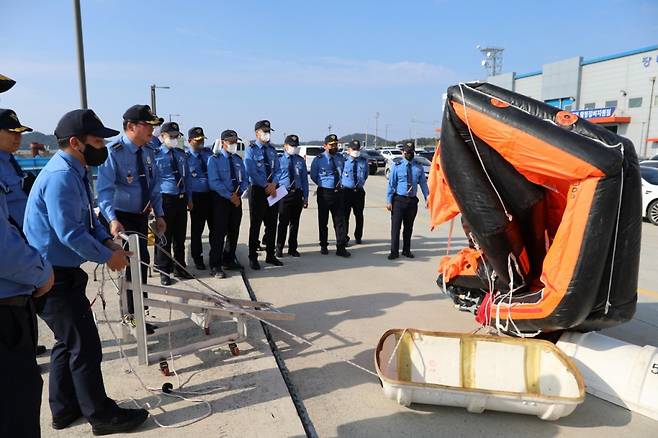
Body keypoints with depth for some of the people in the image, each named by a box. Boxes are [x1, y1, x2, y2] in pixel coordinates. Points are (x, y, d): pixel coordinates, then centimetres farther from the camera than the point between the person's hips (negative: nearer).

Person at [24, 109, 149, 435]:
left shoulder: (74, 171, 8)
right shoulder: (61, 176, -24)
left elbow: (87, 217, 16)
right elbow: (70, 234, -26)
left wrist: (107, 241, 1)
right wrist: (107, 256, -14)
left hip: (61, 272, 10)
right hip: (53, 277, -10)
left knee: (68, 341, 21)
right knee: (85, 345, 1)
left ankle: (64, 408, 37)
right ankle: (102, 416, 17)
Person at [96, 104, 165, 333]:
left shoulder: (148, 152, 4)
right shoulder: (113, 151, -19)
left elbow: (154, 186, 11)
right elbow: (104, 189, -26)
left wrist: (159, 214, 5)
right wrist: (112, 220, -39)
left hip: (140, 216, 7)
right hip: (120, 218, -7)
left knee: (141, 262, 13)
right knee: (138, 261, -9)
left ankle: (135, 313, 29)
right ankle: (133, 314, 9)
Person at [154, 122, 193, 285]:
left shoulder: (181, 154, 11)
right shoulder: (156, 155, -8)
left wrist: (189, 198, 14)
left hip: (182, 199, 6)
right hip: (165, 199, -6)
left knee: (180, 236, 15)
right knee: (164, 237, 3)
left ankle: (179, 268, 28)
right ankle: (164, 272, 17)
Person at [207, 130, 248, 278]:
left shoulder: (238, 160, 11)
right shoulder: (214, 160, -7)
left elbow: (244, 180, 9)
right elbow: (214, 182, -17)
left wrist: (239, 194, -10)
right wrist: (230, 196, -19)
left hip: (236, 199, 6)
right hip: (221, 199, -6)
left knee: (234, 232, 14)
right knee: (219, 232, -4)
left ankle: (229, 260, 29)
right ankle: (215, 266, 4)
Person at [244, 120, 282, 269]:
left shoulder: (272, 150, 11)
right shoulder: (251, 150, -6)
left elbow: (277, 170, 7)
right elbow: (252, 172, -14)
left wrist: (274, 184, -11)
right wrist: (266, 186, -16)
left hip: (273, 190, 6)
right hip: (258, 190, -5)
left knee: (272, 224, 10)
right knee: (255, 225, 1)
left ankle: (270, 255, 21)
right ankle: (253, 257, 10)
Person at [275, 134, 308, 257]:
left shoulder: (300, 160, 10)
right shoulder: (279, 160, -1)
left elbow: (304, 179, 11)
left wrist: (305, 197, 7)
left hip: (298, 194, 4)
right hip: (284, 194, -4)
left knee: (295, 223, 10)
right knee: (283, 222, -3)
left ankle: (292, 248, 22)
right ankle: (279, 249, 11)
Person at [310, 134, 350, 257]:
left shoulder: (340, 158, 8)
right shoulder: (318, 159, -3)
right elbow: (313, 176, 6)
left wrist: (339, 185, 10)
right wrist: (323, 184, 5)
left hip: (338, 193, 3)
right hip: (324, 193, -3)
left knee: (340, 220, 0)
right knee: (323, 221, 7)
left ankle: (341, 248, 3)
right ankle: (323, 246, 20)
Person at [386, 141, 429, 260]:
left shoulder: (419, 167, 5)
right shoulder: (397, 166, -3)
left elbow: (423, 183, 8)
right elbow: (391, 184, -4)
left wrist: (427, 198, 1)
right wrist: (389, 201, -8)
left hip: (412, 200, 3)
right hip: (399, 200, -3)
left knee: (409, 227, 13)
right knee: (395, 226, -3)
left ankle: (406, 250, 25)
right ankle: (394, 251, 5)